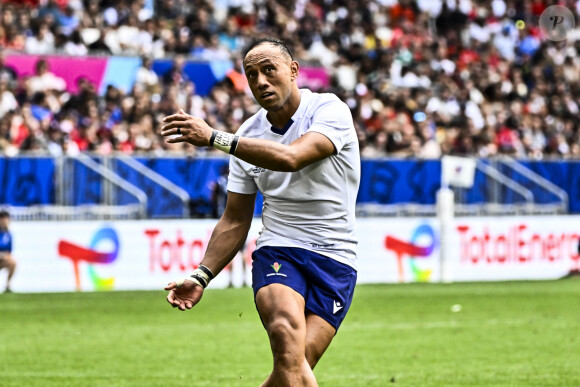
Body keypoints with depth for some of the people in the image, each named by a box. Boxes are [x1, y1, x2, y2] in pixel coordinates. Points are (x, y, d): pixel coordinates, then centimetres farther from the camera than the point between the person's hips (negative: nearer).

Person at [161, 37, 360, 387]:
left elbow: (292, 157, -28)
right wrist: (201, 276, 2)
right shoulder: (248, 137, 7)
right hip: (277, 251, 2)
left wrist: (214, 138, -29)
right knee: (287, 336, -29)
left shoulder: (329, 110, -8)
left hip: (334, 256, -2)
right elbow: (235, 220, 14)